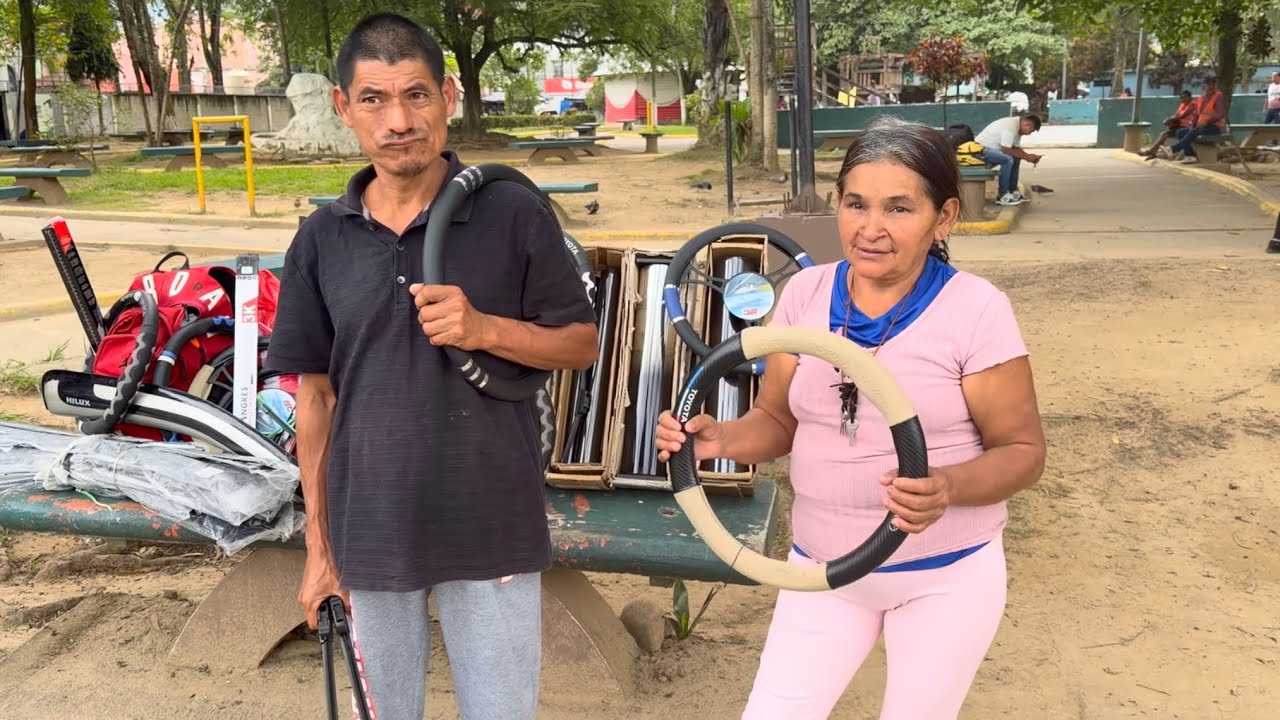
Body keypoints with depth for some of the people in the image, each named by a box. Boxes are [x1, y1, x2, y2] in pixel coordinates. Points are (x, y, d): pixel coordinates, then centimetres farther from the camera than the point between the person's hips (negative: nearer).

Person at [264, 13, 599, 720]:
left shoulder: (514, 213, -7)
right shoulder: (321, 241, 1)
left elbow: (582, 342, 0)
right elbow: (316, 396, 6)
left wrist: (486, 330, -19)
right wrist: (318, 544, 8)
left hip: (493, 531, -2)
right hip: (369, 535, 3)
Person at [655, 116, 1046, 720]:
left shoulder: (976, 310, -16)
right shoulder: (804, 294, -3)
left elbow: (1023, 451, -11)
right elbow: (777, 421, 3)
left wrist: (947, 488, -32)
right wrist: (719, 439, -19)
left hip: (945, 576, -3)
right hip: (820, 568, 4)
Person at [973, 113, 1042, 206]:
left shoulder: (1018, 126, 7)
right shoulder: (1011, 126, -24)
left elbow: (1016, 148, 11)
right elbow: (1006, 150, -27)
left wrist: (1029, 156, -5)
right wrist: (1026, 156, -19)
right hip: (981, 149, -11)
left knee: (1016, 159, 11)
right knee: (1008, 159, -27)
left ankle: (1013, 191, 15)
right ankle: (1002, 196, -20)